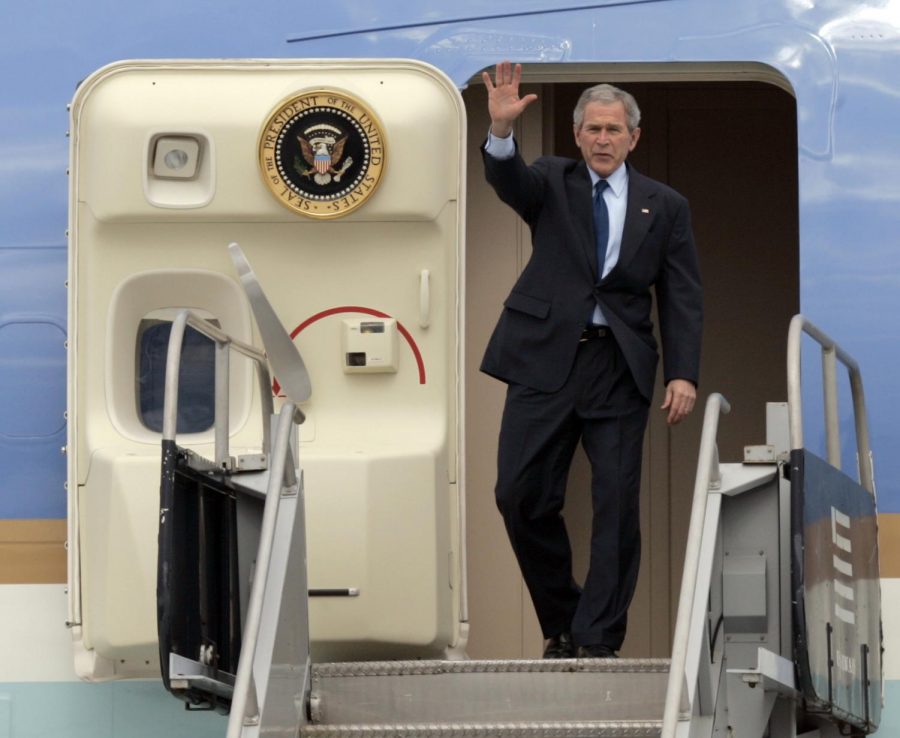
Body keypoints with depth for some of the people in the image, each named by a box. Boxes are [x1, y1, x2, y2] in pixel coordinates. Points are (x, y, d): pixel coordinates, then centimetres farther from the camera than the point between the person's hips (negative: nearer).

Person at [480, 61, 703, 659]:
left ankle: (597, 639, 2)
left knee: (617, 504, -4)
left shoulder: (665, 206, 8)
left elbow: (683, 297, 5)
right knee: (521, 495, -2)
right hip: (546, 357, 0)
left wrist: (684, 374, -8)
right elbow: (509, 181, -15)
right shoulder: (553, 183, 8)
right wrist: (502, 131, -36)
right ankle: (560, 622, 16)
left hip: (619, 366, 0)